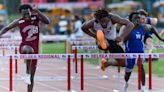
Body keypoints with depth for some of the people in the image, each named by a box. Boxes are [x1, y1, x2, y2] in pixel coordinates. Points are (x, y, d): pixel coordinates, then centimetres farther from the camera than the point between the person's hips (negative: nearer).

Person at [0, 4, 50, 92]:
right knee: (28, 50, -43)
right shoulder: (19, 22, -5)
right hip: (24, 47, -2)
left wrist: (37, 12, -28)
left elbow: (47, 21, -20)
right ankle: (27, 73, -34)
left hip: (35, 49, 2)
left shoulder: (36, 17, -4)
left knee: (32, 76, 5)